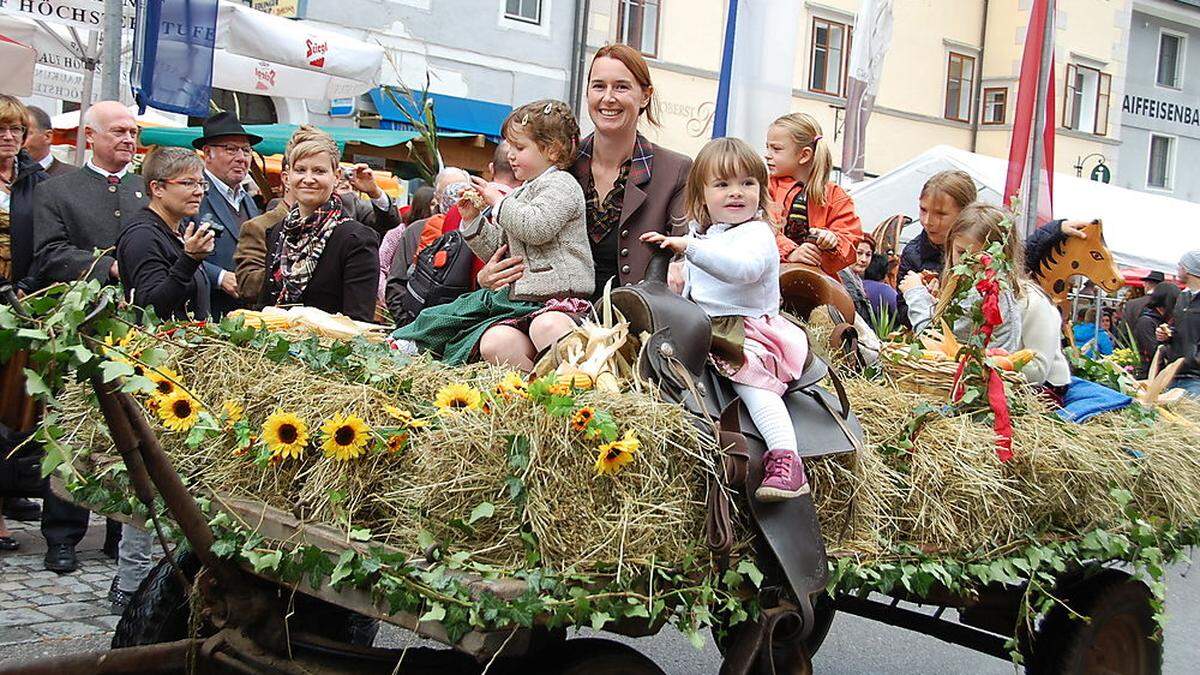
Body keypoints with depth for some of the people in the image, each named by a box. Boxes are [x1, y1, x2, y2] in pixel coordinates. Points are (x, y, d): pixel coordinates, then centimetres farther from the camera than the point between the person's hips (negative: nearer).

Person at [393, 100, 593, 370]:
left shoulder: (561, 184, 0)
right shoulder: (518, 195, 26)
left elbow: (537, 228, -19)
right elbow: (496, 250, 30)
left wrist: (498, 201, -4)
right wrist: (472, 219, 14)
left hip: (561, 298, -8)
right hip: (520, 301, 8)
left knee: (547, 326, -43)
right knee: (494, 343, -25)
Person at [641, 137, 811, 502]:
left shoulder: (757, 234, -9)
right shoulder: (701, 231, 18)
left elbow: (740, 267, -34)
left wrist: (688, 246, -38)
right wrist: (679, 281, 16)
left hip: (747, 330, -10)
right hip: (704, 329, 10)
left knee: (754, 384, -30)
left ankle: (786, 459, -41)